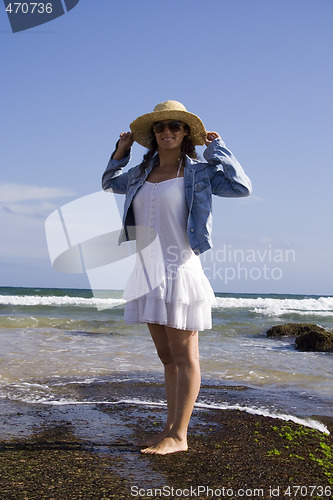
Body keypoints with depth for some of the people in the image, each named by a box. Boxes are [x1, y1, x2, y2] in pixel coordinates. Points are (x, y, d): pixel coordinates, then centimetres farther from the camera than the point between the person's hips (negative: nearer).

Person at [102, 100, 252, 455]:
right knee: (166, 356, 13)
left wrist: (216, 147, -6)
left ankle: (178, 435, 7)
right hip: (148, 274, 7)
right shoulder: (141, 174, 14)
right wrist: (121, 150, 18)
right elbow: (109, 183, 32)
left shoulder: (198, 172, -2)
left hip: (179, 272, -6)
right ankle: (170, 428, 24)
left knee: (184, 356, -1)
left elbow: (241, 187, -15)